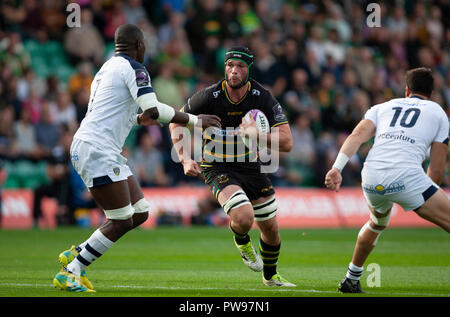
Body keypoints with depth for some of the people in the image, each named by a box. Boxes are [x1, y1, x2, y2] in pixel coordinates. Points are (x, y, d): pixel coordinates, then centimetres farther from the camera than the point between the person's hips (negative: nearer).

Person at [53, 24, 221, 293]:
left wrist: (139, 119, 36)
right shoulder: (133, 68, -8)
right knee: (121, 221, -8)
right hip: (96, 151, -10)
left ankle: (75, 254, 13)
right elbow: (154, 110, -19)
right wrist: (195, 121, -11)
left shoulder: (107, 69, 22)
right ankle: (69, 274, -2)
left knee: (140, 214, 9)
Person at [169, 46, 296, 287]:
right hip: (217, 167, -3)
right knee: (244, 217, -28)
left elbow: (286, 143, -19)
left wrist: (256, 135, -35)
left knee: (270, 228, 10)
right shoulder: (209, 97, -20)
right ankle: (241, 240, 11)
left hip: (250, 164, 4)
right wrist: (185, 159, -16)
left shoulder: (262, 98, -15)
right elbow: (176, 123, -4)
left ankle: (270, 276, 40)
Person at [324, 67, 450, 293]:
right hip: (406, 176, -5)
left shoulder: (383, 107, 27)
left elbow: (357, 136, 7)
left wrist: (337, 168, -3)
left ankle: (351, 280, 44)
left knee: (377, 224, 35)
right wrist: (424, 199, 32)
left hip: (371, 179, 5)